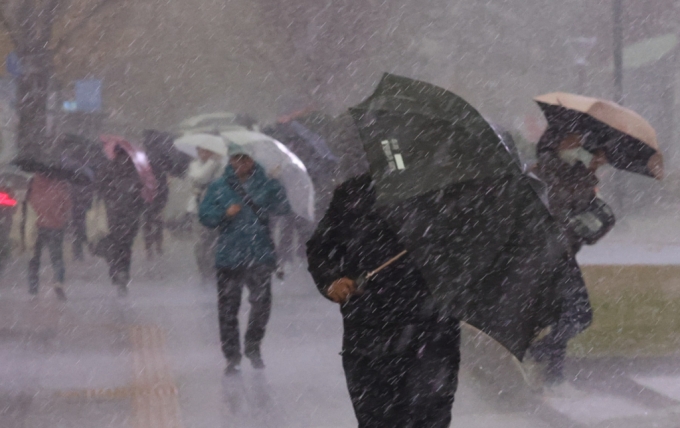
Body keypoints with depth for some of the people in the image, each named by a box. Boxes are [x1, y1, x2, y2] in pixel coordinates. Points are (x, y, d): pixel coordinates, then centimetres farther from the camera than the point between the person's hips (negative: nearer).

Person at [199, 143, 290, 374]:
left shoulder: (264, 184, 3)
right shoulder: (218, 187, 4)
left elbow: (282, 209, -6)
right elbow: (205, 216, 2)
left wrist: (276, 188, -23)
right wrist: (225, 213, -16)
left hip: (260, 257, 0)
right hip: (228, 257, 0)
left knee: (261, 304, 5)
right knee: (228, 309, 2)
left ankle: (253, 347, 28)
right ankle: (232, 356, 13)